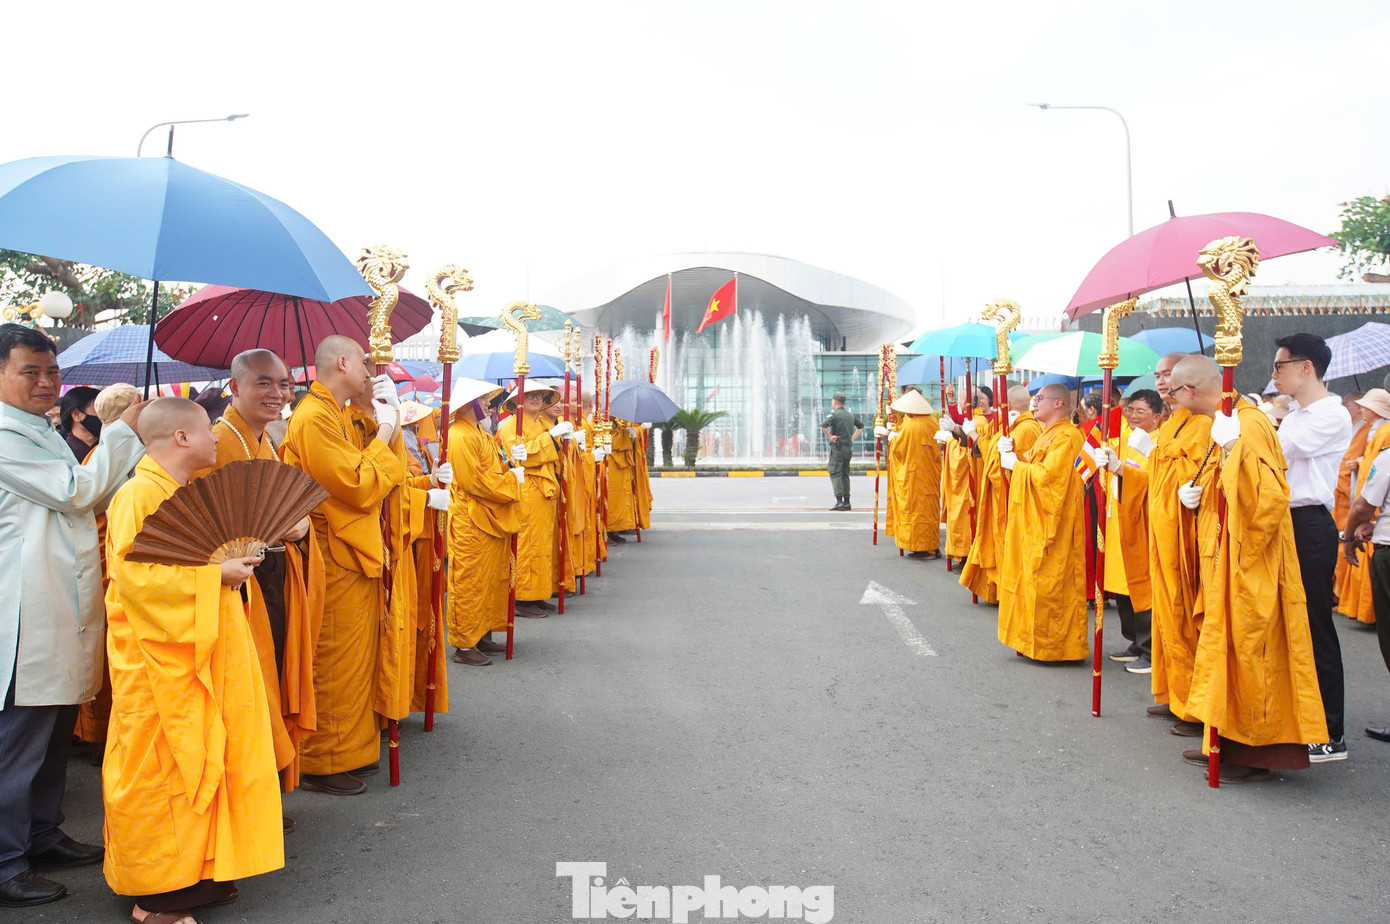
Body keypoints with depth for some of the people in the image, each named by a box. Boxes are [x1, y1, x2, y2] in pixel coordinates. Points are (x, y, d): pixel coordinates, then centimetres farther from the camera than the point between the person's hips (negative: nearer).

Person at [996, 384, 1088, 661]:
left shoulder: (1065, 437, -15)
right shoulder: (1048, 435, 18)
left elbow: (1047, 474, -24)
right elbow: (1032, 468, 17)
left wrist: (1015, 463, -12)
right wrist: (1010, 455, 0)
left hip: (1050, 522, -10)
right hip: (1033, 521, 10)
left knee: (1047, 583, -5)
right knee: (1033, 580, 13)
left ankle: (1052, 645, 4)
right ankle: (1035, 639, 20)